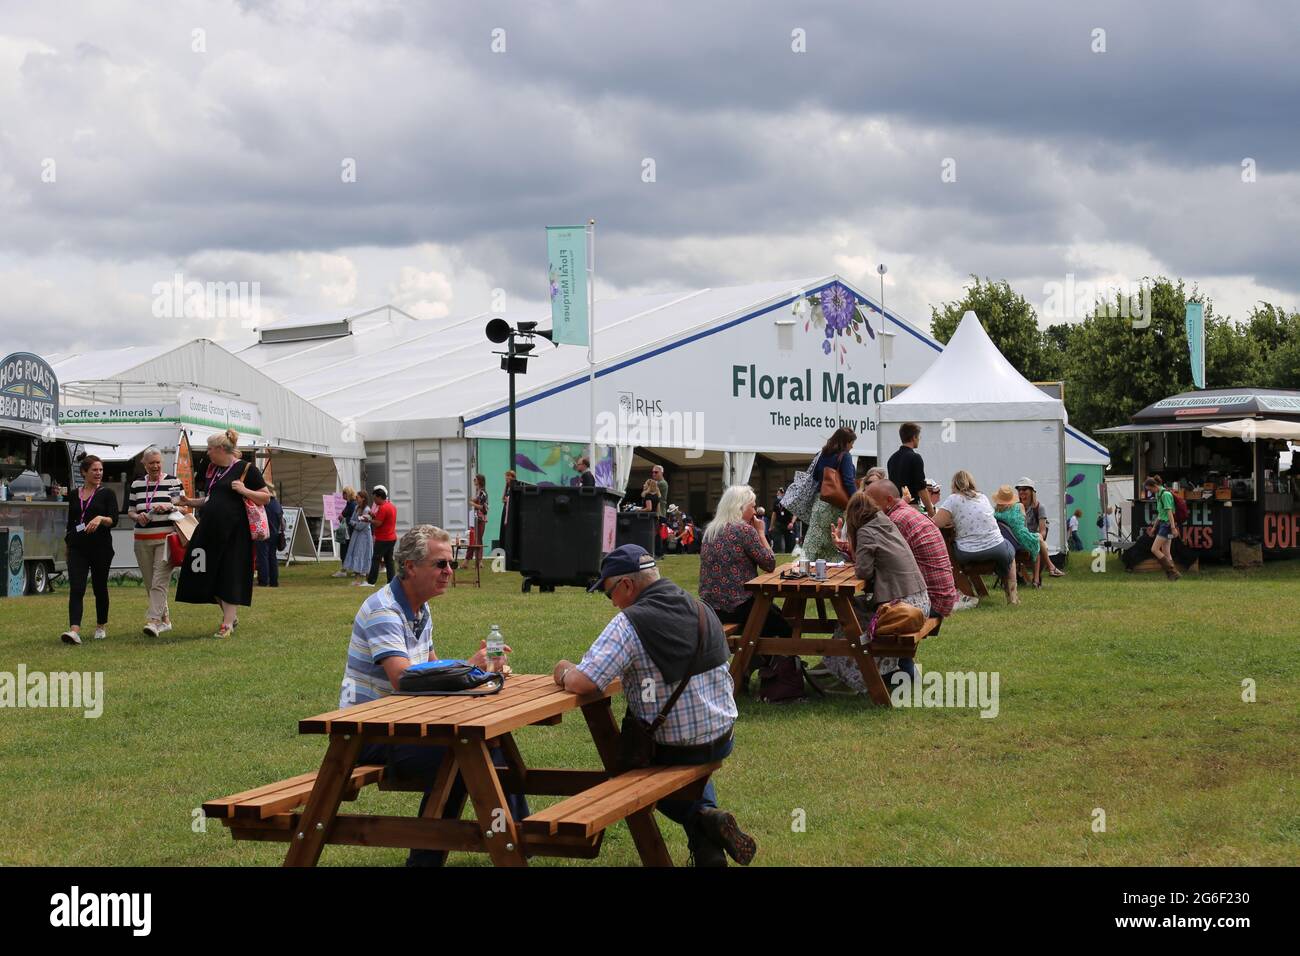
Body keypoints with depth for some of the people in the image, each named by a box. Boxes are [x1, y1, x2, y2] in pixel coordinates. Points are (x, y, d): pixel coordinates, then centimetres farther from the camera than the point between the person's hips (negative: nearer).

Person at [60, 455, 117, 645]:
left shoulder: (107, 494, 1)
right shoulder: (74, 496, 11)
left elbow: (114, 519, -10)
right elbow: (70, 522, 18)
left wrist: (101, 519, -29)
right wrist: (68, 543, 18)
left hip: (101, 547, -2)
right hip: (77, 548, 2)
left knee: (100, 587, 9)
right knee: (76, 589, -11)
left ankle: (101, 627, 27)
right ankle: (74, 630, -23)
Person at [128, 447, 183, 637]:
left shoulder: (173, 482, 1)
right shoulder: (137, 484, 12)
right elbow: (130, 510, 16)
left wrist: (168, 507, -18)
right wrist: (137, 516, -7)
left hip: (166, 538, -5)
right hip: (142, 539, 5)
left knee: (159, 581, -15)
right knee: (149, 582, 8)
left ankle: (153, 620, -21)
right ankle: (164, 619, 20)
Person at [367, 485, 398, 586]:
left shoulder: (382, 508, -17)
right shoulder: (392, 506, 13)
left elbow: (378, 523, -21)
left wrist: (369, 520, -7)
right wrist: (374, 516, 8)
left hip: (383, 539, -9)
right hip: (392, 538, 9)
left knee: (375, 559, -5)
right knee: (389, 559, 11)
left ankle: (371, 581, -6)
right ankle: (390, 580, 9)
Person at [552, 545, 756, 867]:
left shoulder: (629, 623, -22)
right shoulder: (703, 611, 1)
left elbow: (581, 683, -28)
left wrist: (564, 672, -3)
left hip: (668, 751, -6)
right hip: (723, 741, 6)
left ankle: (702, 817, 4)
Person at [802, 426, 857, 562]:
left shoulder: (823, 455, 9)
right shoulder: (845, 456, -10)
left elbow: (814, 476, 18)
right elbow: (849, 482, -17)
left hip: (820, 501, 6)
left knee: (814, 539, 7)